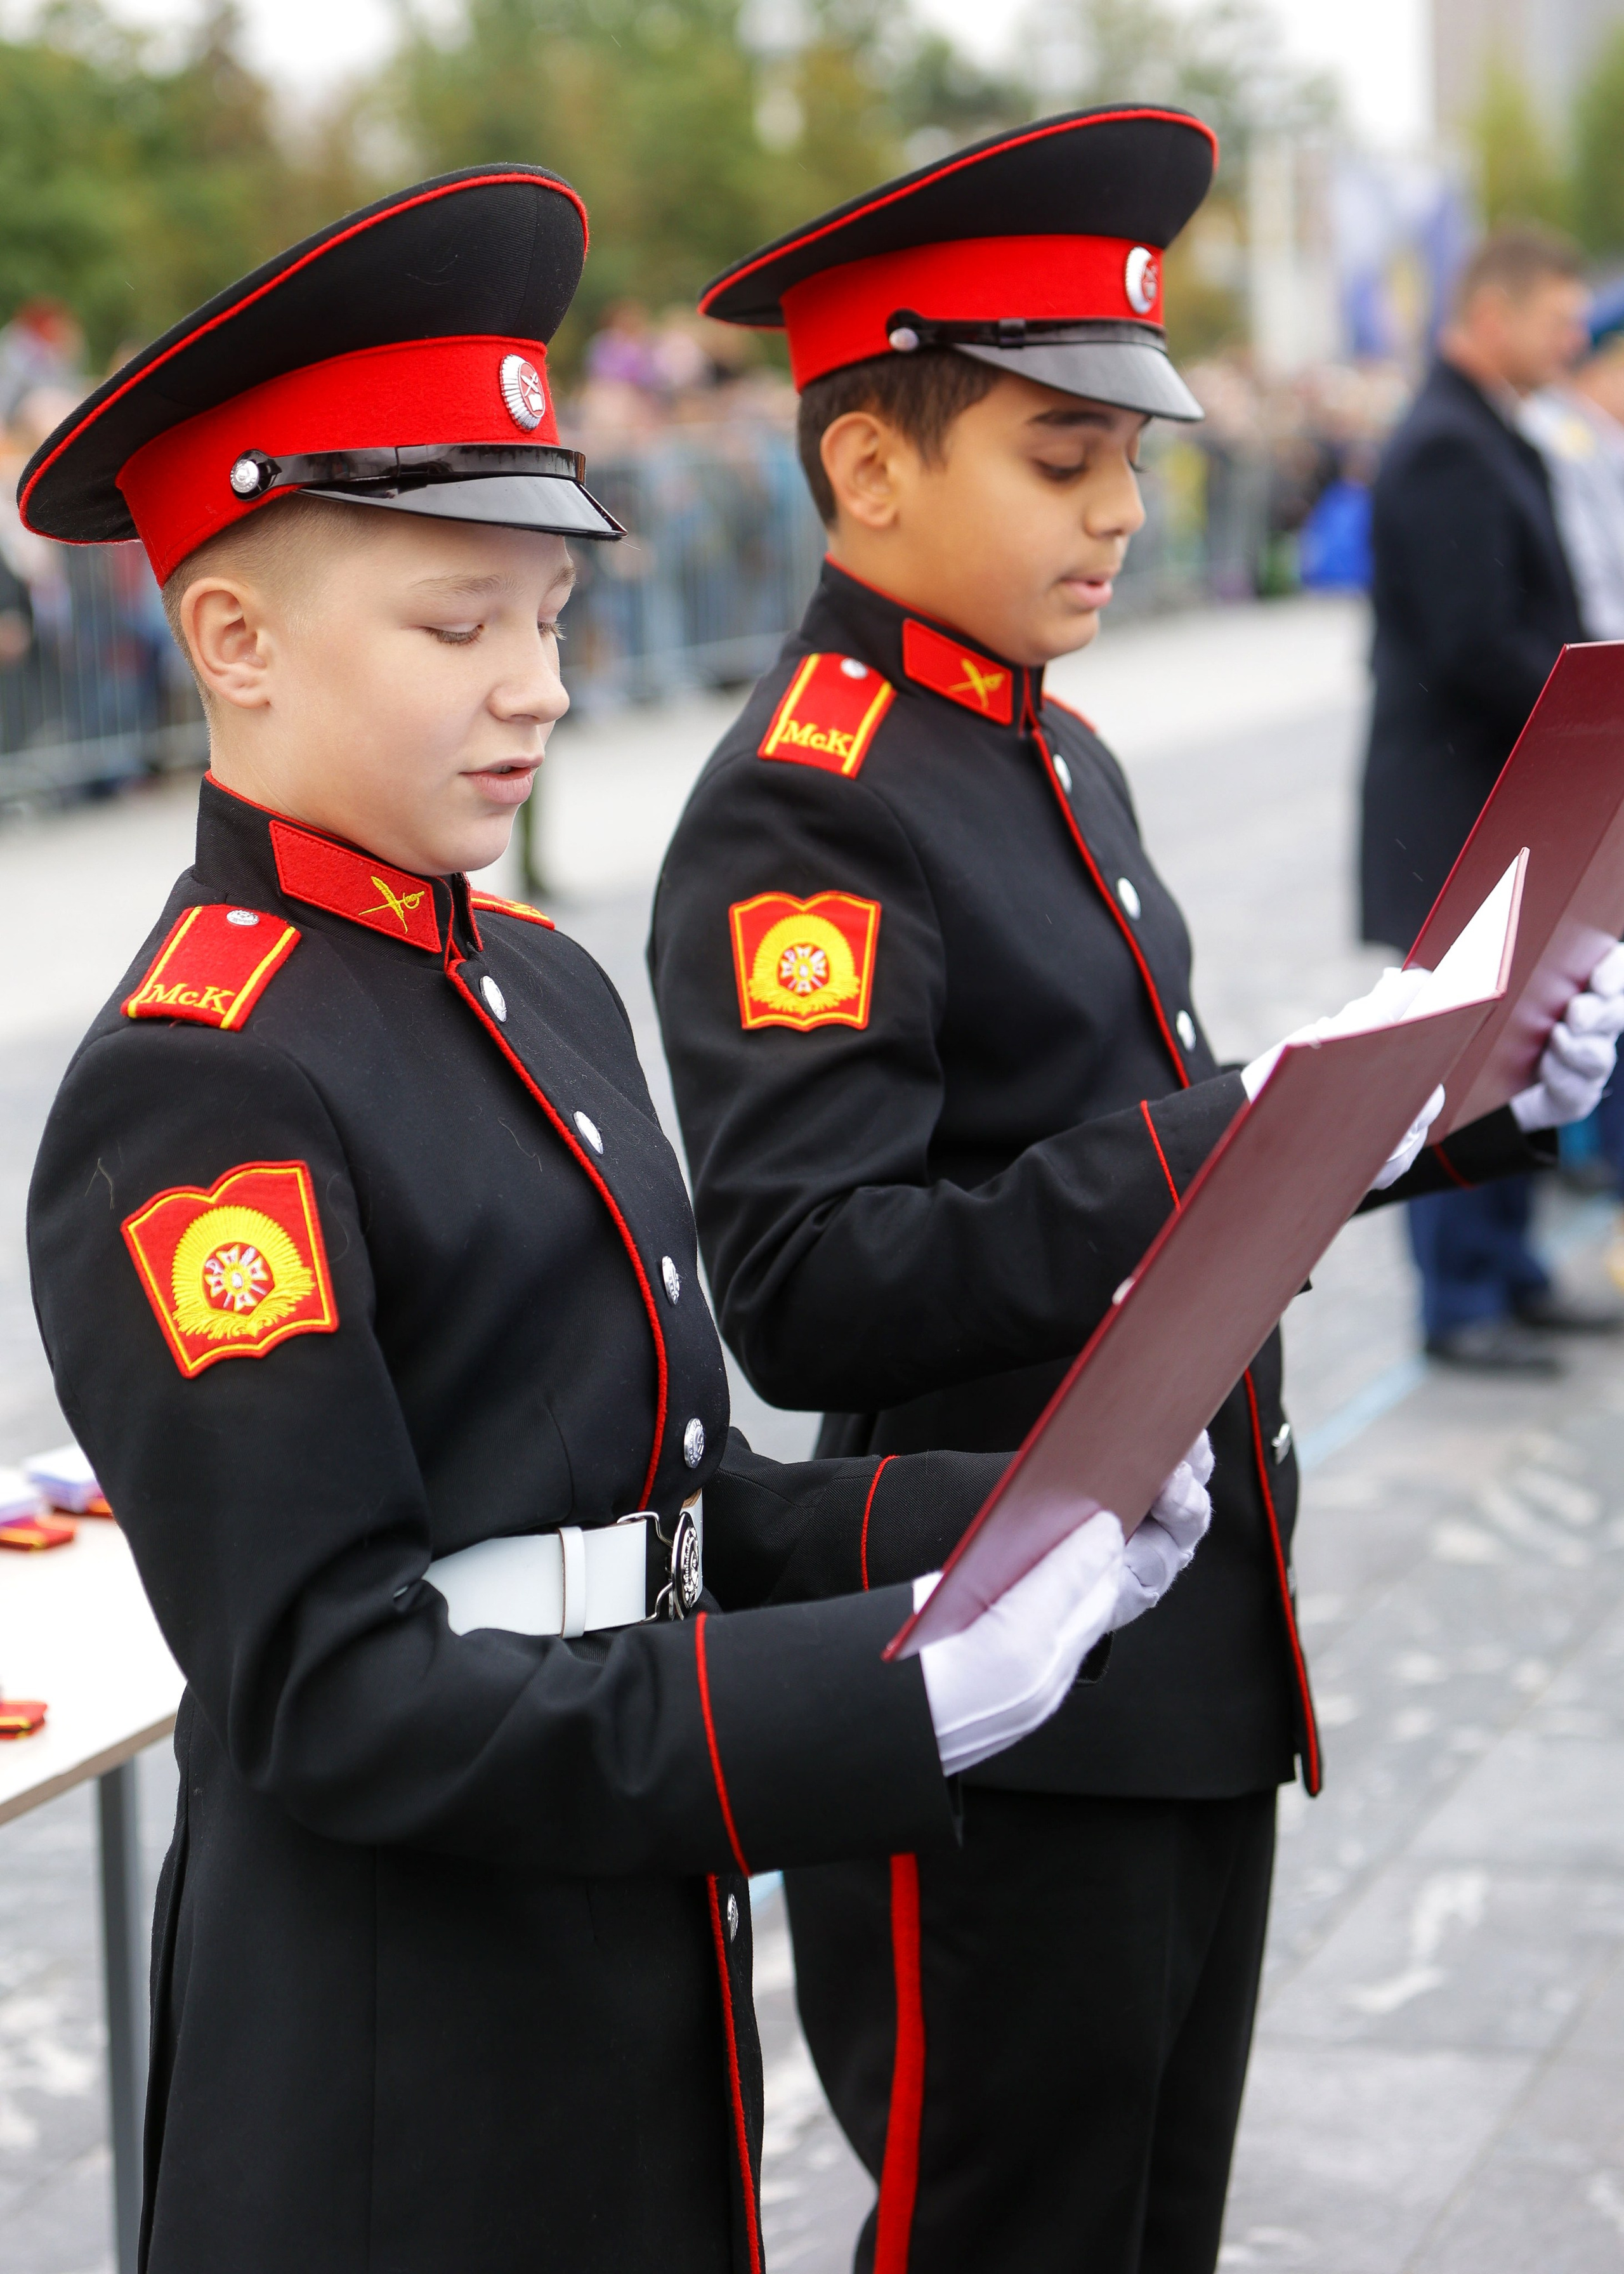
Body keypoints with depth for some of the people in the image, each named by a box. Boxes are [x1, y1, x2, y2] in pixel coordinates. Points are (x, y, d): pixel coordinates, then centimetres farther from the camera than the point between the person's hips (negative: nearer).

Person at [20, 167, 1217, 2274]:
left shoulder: (541, 987, 9)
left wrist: (990, 1524, -6)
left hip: (643, 2025, 8)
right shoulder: (196, 1092, -18)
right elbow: (329, 1691, -21)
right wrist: (887, 1690, -27)